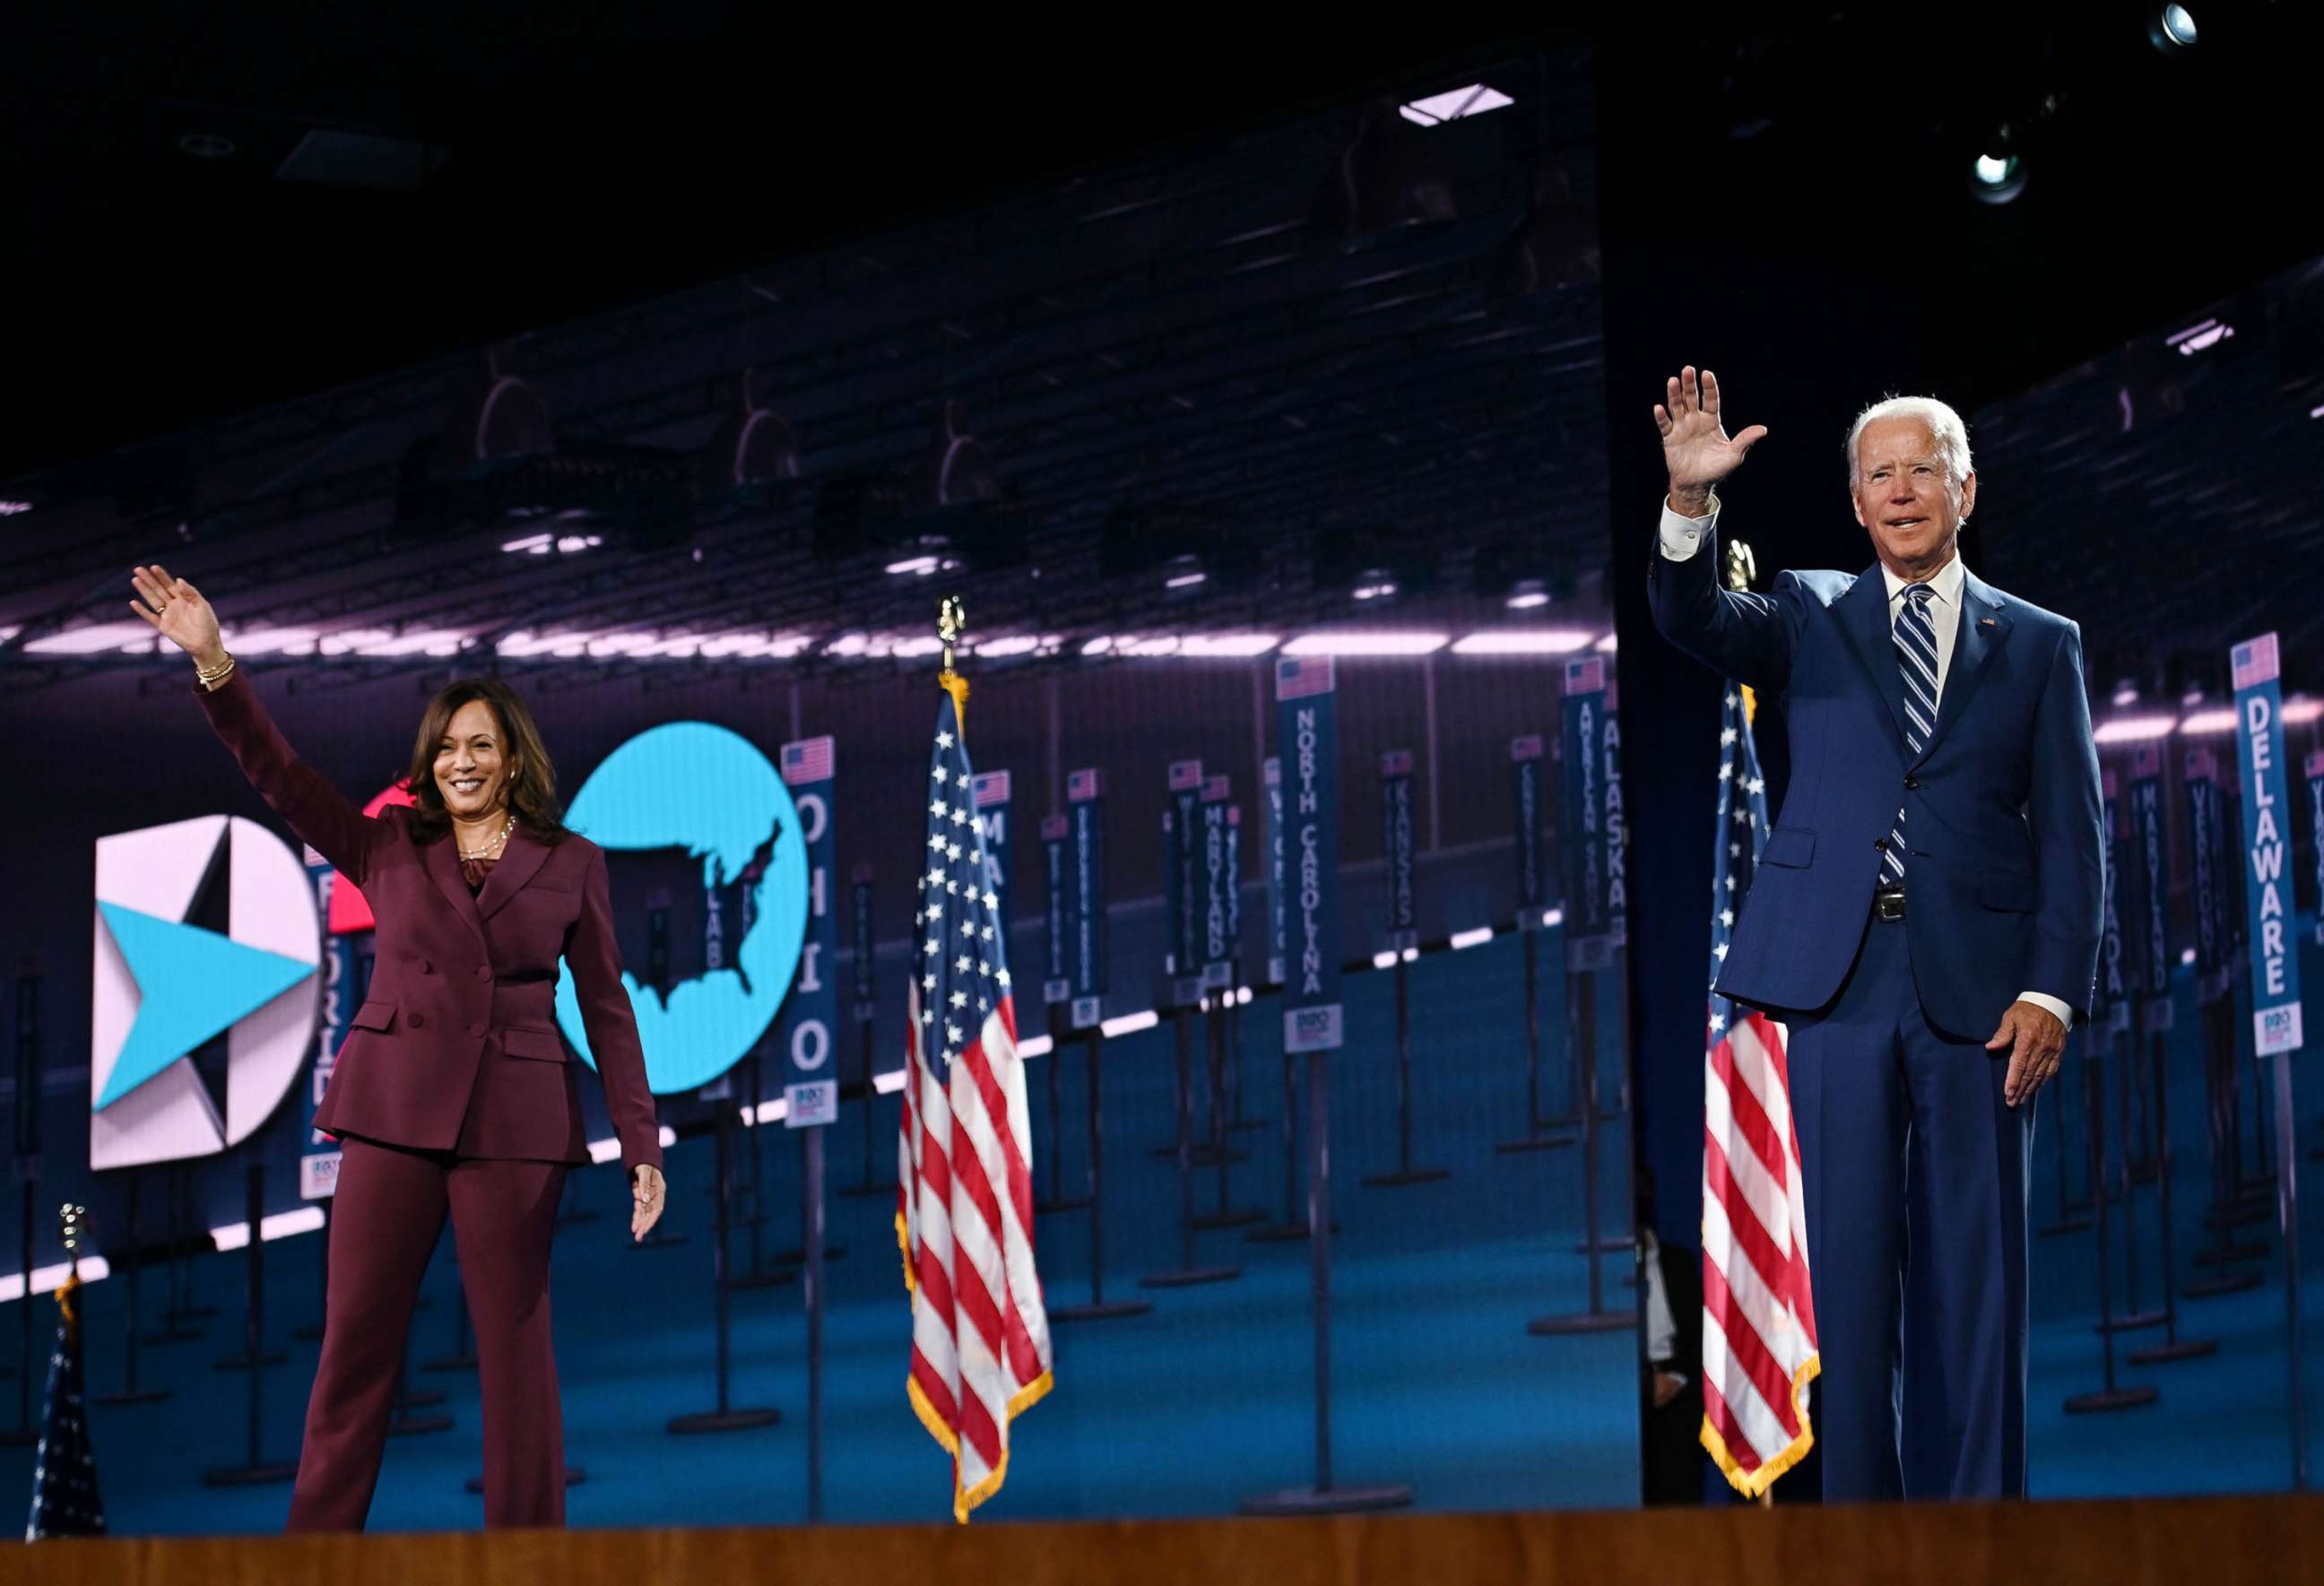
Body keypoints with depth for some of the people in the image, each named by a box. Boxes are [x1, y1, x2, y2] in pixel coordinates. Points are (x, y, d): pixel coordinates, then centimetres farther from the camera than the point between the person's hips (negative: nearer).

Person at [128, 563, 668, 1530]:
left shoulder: (572, 865, 6)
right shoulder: (389, 848, 10)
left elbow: (606, 1007, 5)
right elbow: (277, 774, 1)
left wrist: (642, 1148, -1)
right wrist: (214, 664, -12)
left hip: (514, 1122, -2)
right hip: (394, 1112, 2)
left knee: (515, 1346, 1)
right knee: (355, 1339, 2)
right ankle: (319, 1541, 8)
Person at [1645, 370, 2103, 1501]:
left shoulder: (2039, 643, 11)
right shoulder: (1808, 617, 13)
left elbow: (2071, 834, 6)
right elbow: (1694, 622, -6)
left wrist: (2052, 989, -5)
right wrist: (1691, 501, -25)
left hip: (1978, 986, 0)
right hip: (1839, 978, 0)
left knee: (1974, 1270, 2)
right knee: (1850, 1261, 2)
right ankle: (1858, 1510, 7)